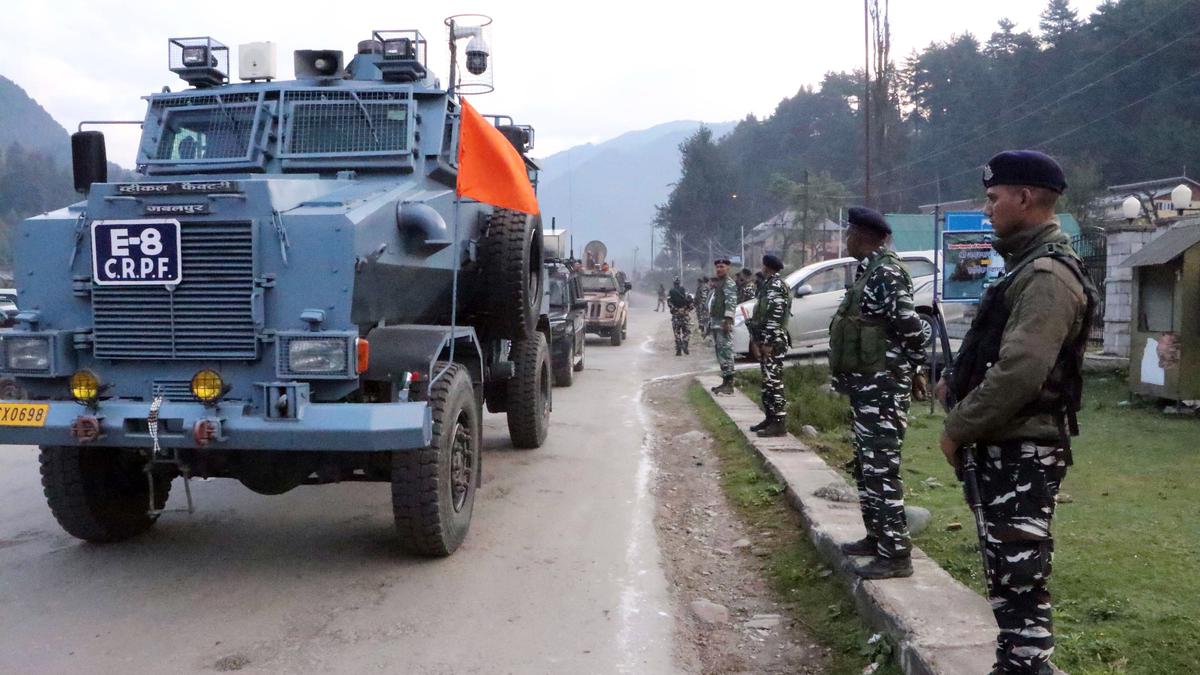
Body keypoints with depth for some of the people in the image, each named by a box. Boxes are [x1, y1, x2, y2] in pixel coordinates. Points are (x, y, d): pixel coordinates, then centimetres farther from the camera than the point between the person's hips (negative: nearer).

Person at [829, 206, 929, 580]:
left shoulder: (887, 272, -17)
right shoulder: (869, 270, 14)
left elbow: (911, 327, -22)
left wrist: (916, 371, -10)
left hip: (881, 387, -10)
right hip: (866, 385, 10)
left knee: (881, 469, -7)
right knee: (866, 466, 18)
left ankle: (895, 554, -1)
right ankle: (877, 537, 29)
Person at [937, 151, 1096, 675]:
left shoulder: (1049, 274, -18)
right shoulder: (1027, 264, 16)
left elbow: (1020, 371, -26)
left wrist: (957, 427, -17)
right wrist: (958, 381, 10)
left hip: (1024, 451, -10)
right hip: (1003, 444, 10)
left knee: (1019, 575, -6)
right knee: (1007, 570, 17)